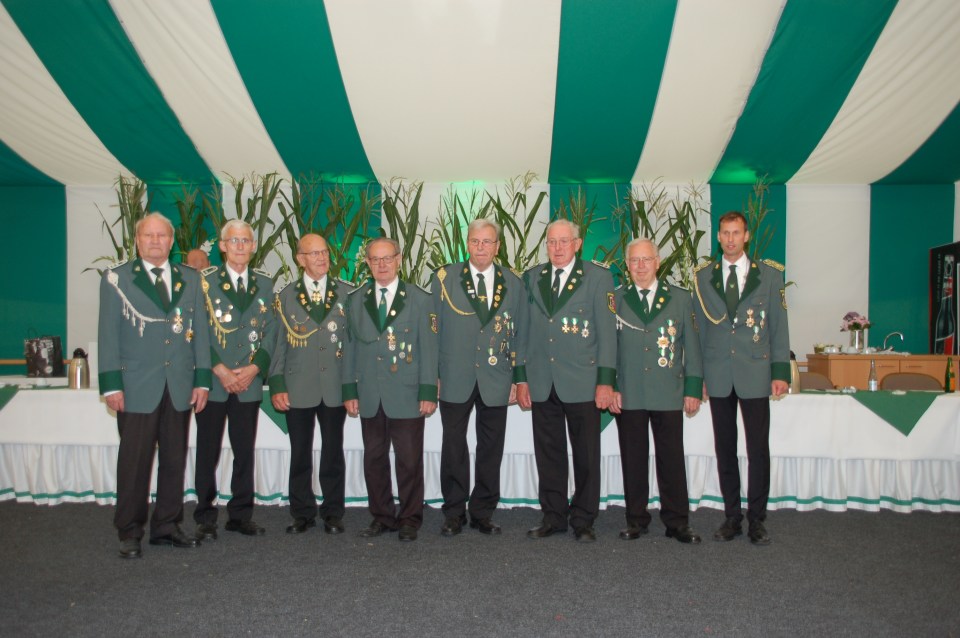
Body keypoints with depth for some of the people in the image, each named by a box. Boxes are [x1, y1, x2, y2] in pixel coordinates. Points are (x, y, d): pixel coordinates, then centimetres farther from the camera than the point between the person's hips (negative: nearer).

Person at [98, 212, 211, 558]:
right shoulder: (116, 279, 3)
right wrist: (111, 385, -7)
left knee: (175, 461, 8)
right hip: (137, 387, -3)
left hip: (180, 386, 3)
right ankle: (130, 532, 16)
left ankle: (167, 525, 21)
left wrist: (202, 380, 4)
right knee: (134, 462, 3)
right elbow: (108, 335, 0)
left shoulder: (190, 280, 11)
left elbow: (199, 332, 9)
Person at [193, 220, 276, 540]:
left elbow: (270, 331, 6)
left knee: (245, 451, 7)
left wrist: (255, 367, -7)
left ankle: (241, 514, 19)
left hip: (249, 382, 2)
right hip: (212, 381, -2)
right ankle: (205, 517, 17)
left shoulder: (264, 283, 10)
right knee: (208, 452, 5)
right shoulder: (205, 281, 2)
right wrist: (219, 369, -12)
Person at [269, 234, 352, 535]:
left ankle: (333, 513, 21)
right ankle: (303, 513, 22)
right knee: (300, 453, 8)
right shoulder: (286, 296, 6)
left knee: (333, 452, 8)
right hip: (297, 388, 0)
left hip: (335, 387, 0)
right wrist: (277, 386, -3)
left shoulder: (346, 293, 5)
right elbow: (278, 344, 4)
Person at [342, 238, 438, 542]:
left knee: (409, 461, 3)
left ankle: (410, 519, 17)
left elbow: (429, 349, -2)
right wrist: (350, 391, 4)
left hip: (407, 396, -3)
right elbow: (350, 348, 10)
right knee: (374, 459, 9)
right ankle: (382, 517, 24)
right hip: (369, 397, 3)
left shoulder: (420, 300, 2)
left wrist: (428, 392, -8)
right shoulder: (356, 300, 11)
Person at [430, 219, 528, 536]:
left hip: (496, 380, 2)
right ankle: (454, 513, 20)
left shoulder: (513, 284, 7)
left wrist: (518, 377, 4)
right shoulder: (444, 278, 2)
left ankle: (483, 512, 23)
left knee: (491, 448, 8)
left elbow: (519, 333, 8)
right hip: (455, 379, -1)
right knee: (453, 448, 6)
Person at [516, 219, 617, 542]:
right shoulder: (531, 278, 11)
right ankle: (553, 516, 23)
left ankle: (583, 519, 19)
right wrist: (521, 377, 6)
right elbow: (524, 331, 11)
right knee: (548, 453, 9)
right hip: (541, 383, 3)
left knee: (586, 455, 5)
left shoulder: (598, 278, 1)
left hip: (582, 383, -3)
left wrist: (606, 380, -9)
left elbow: (606, 331, -3)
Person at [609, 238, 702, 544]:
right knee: (633, 458, 7)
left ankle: (677, 522, 16)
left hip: (668, 395, 0)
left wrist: (693, 389, 1)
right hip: (628, 395, 0)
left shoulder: (680, 298, 8)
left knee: (672, 458, 3)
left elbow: (692, 346, 6)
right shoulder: (615, 300, 7)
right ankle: (636, 519, 20)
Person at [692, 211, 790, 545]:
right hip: (718, 375, 1)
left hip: (755, 372, -1)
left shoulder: (769, 274, 4)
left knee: (758, 449, 3)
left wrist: (780, 371, -3)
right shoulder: (703, 277, 7)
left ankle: (756, 519, 16)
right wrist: (698, 374, 4)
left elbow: (778, 325, 3)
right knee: (725, 448, 8)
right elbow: (700, 328, 7)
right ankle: (732, 516, 20)